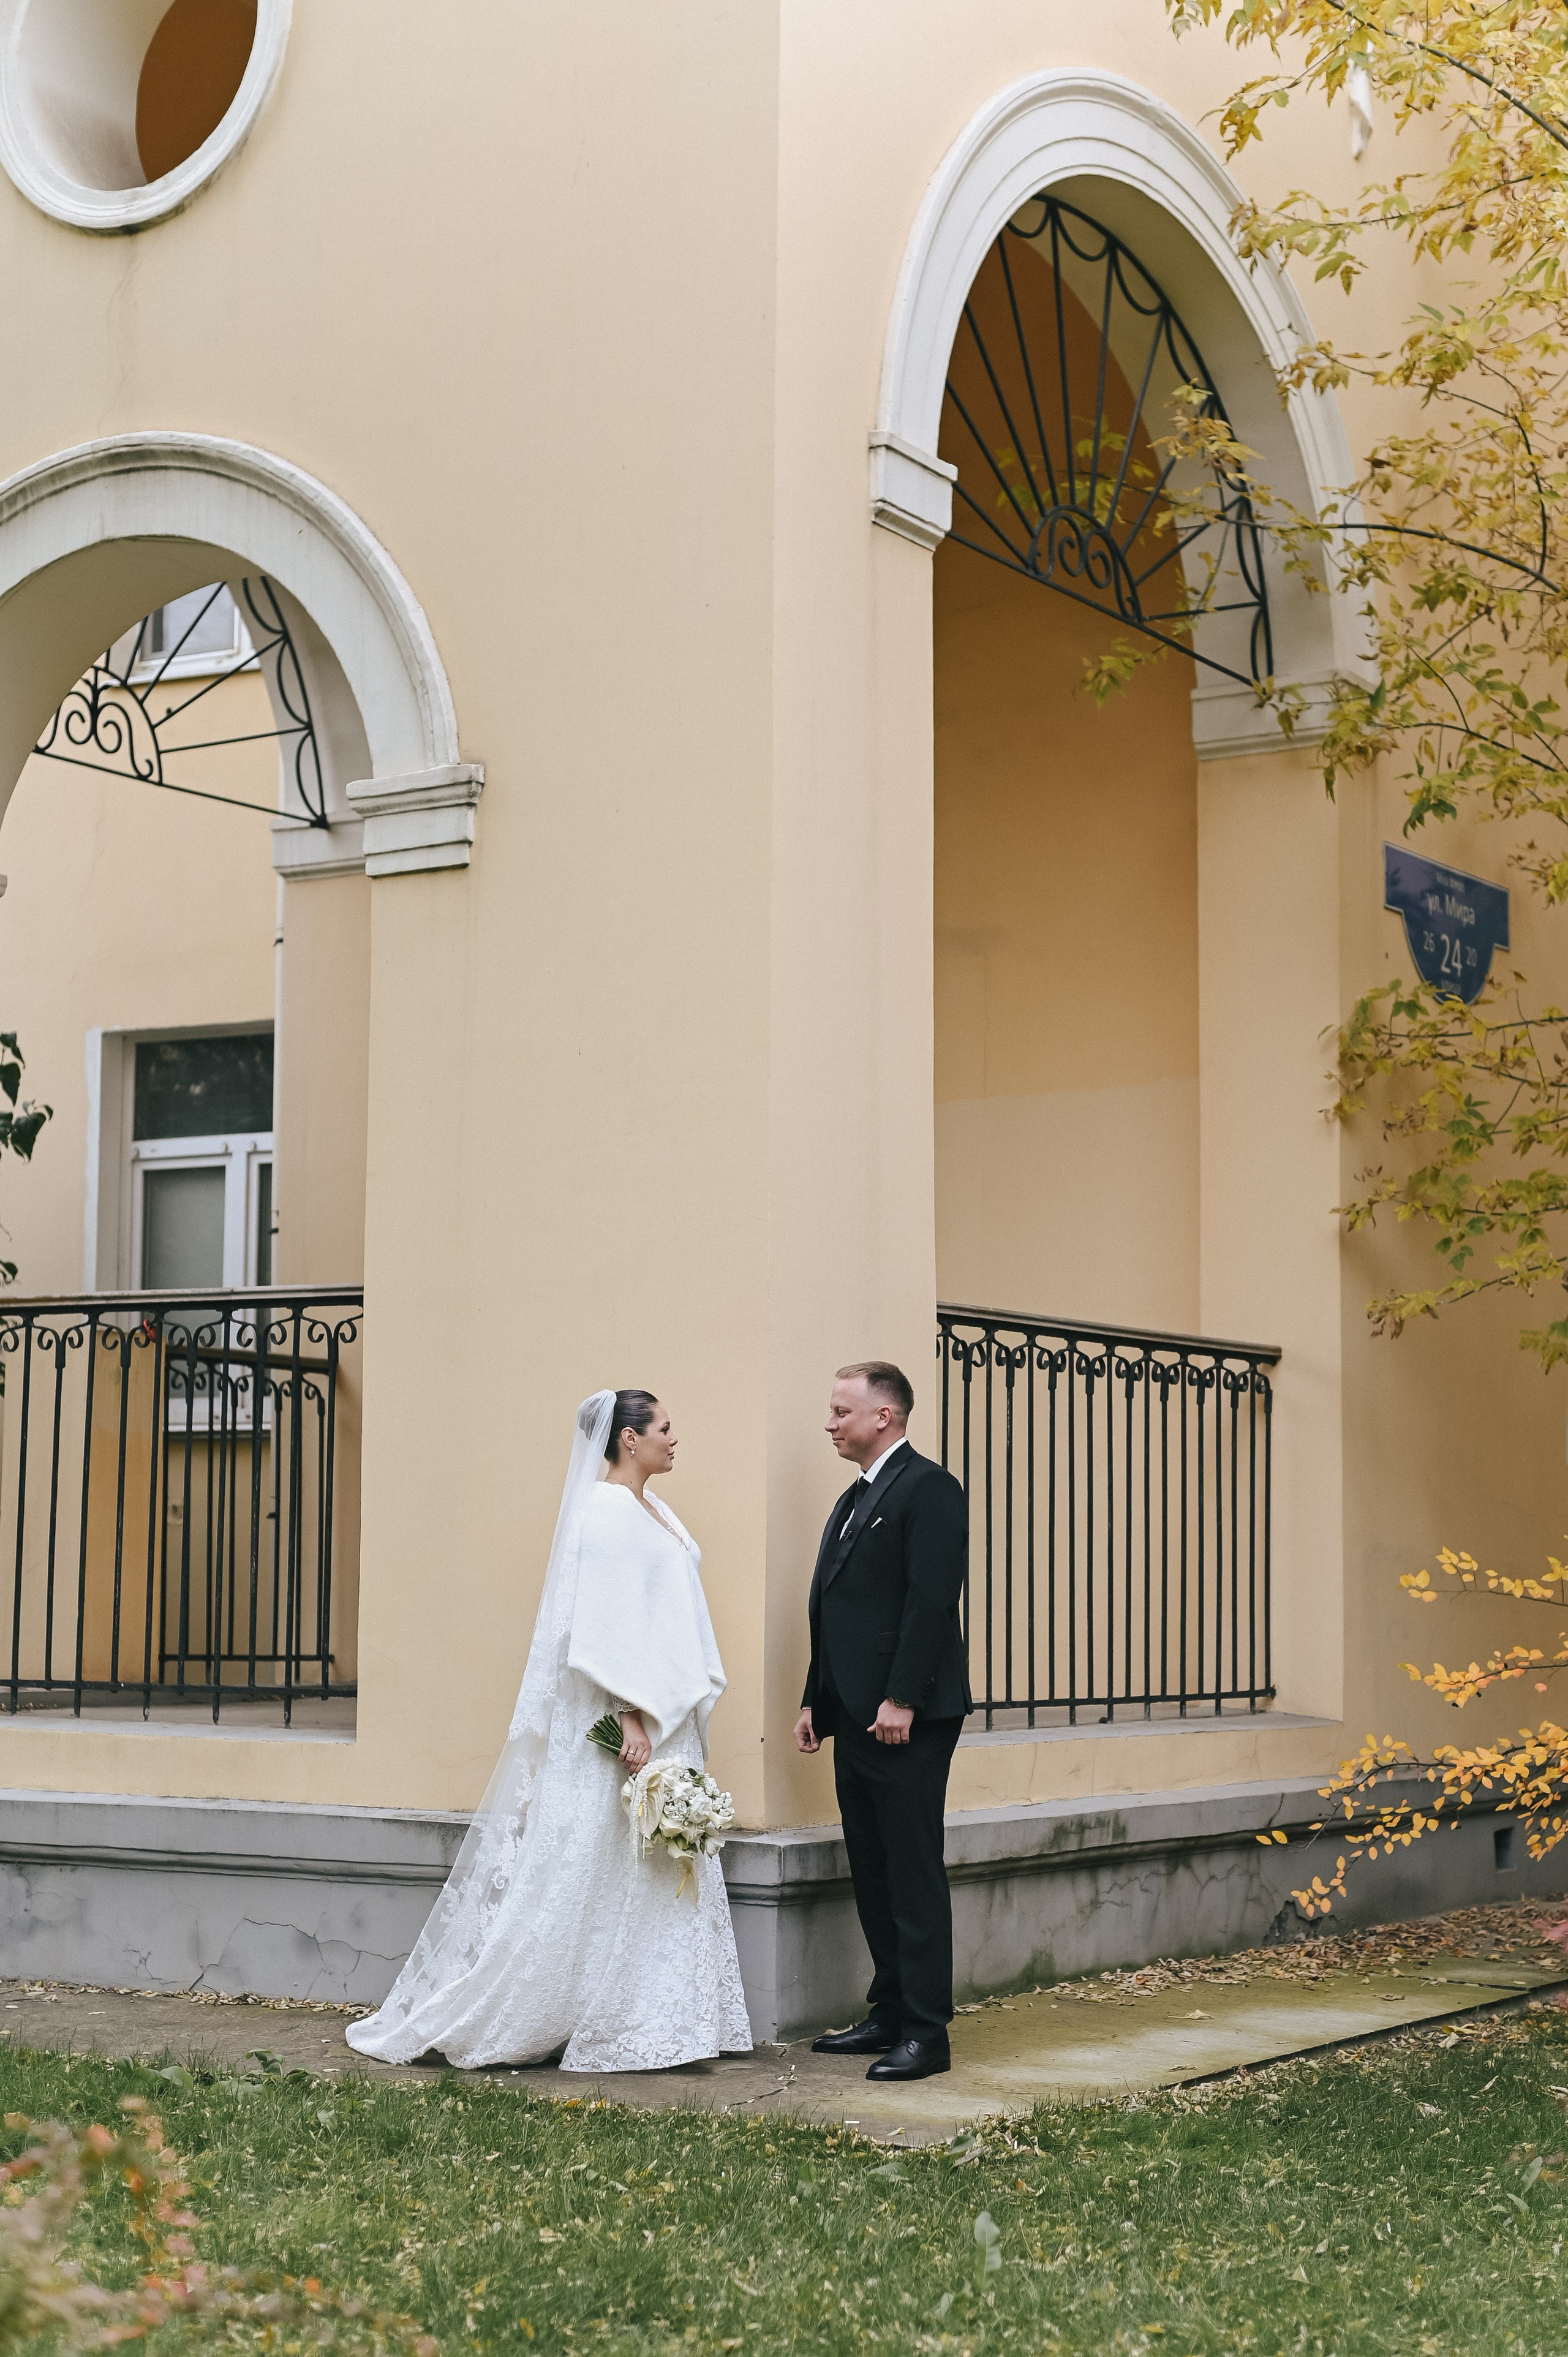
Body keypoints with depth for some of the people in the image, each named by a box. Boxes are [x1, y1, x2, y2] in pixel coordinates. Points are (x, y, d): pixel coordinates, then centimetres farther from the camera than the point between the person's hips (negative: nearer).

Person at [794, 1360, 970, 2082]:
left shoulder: (928, 1489, -9)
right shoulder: (853, 1500, 20)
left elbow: (931, 1601, -18)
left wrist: (902, 1699, -22)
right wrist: (815, 1700, 16)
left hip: (906, 1718, -9)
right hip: (855, 1717, 10)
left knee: (914, 1873, -6)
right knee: (872, 1873, 12)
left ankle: (926, 2032, -3)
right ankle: (890, 2014, 19)